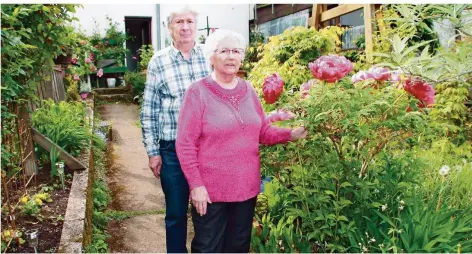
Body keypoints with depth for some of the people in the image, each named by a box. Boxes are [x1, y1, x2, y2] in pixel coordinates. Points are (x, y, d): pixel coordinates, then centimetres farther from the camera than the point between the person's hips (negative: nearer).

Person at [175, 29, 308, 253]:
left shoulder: (248, 90, 5)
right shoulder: (198, 91, -12)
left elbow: (264, 132, 9)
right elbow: (185, 144, -13)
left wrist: (291, 134, -9)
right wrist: (195, 184, -16)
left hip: (246, 186, 5)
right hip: (210, 189, -5)